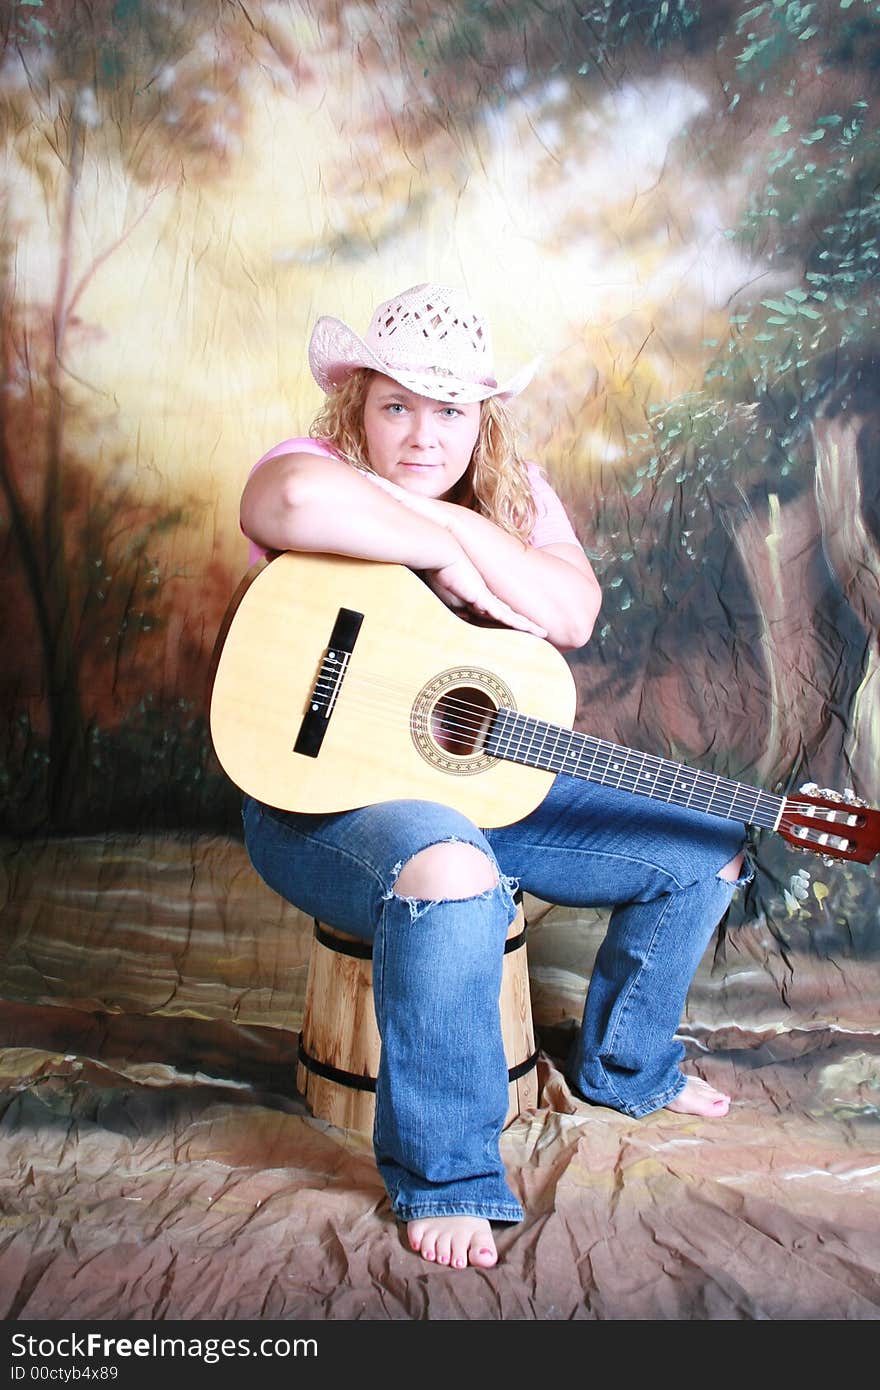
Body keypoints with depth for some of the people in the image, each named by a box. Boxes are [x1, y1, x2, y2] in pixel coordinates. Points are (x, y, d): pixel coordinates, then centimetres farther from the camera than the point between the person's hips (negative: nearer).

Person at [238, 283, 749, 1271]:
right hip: (326, 797, -6)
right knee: (450, 872, -41)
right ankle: (442, 1177, -18)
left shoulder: (516, 495, 7)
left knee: (707, 852, 7)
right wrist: (443, 550, -24)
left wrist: (456, 524, -19)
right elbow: (300, 499, -38)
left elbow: (572, 616, -12)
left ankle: (624, 1066, 29)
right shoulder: (317, 465, -9)